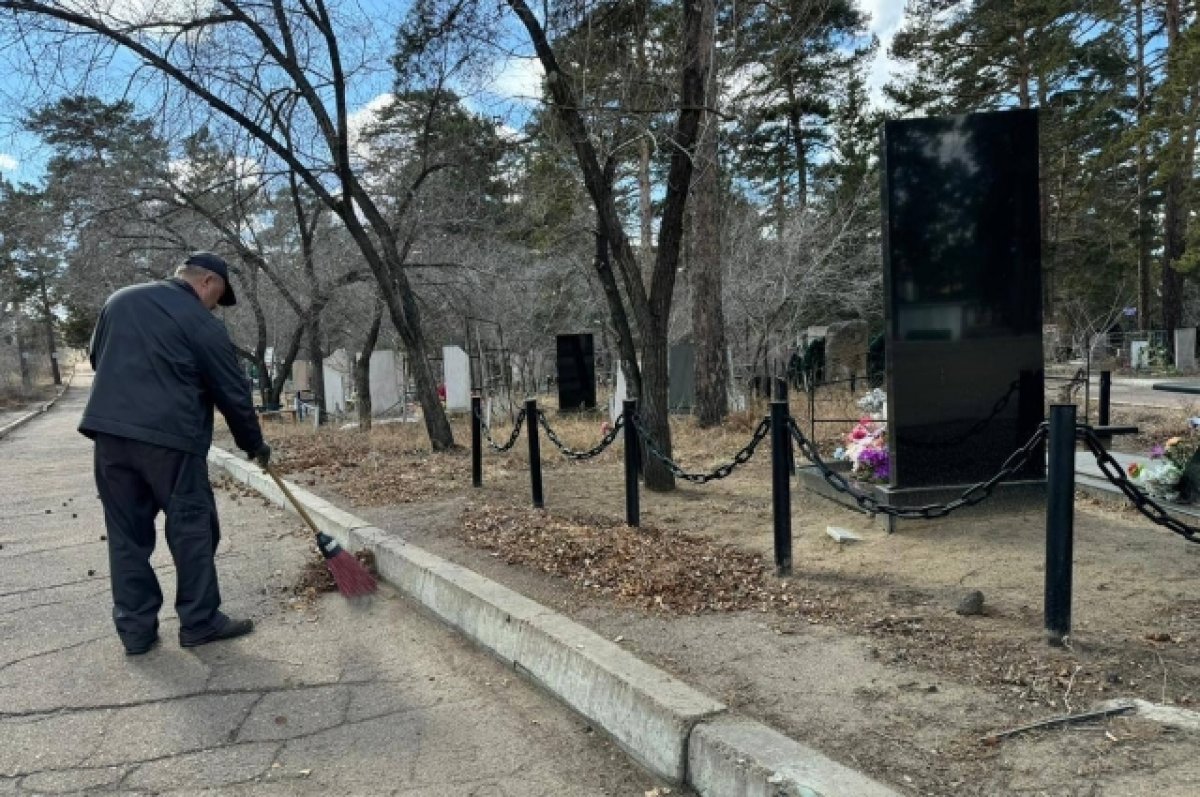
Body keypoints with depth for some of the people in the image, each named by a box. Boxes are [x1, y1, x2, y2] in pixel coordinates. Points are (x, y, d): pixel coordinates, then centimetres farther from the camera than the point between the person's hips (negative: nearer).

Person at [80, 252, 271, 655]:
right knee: (192, 530, 4)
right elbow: (233, 393, -1)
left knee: (127, 534, 10)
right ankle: (200, 621, 10)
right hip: (170, 437, -6)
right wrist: (254, 444, 11)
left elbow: (96, 358, 26)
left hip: (109, 432, 6)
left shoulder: (119, 300, 16)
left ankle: (136, 629, 15)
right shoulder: (202, 323, -4)